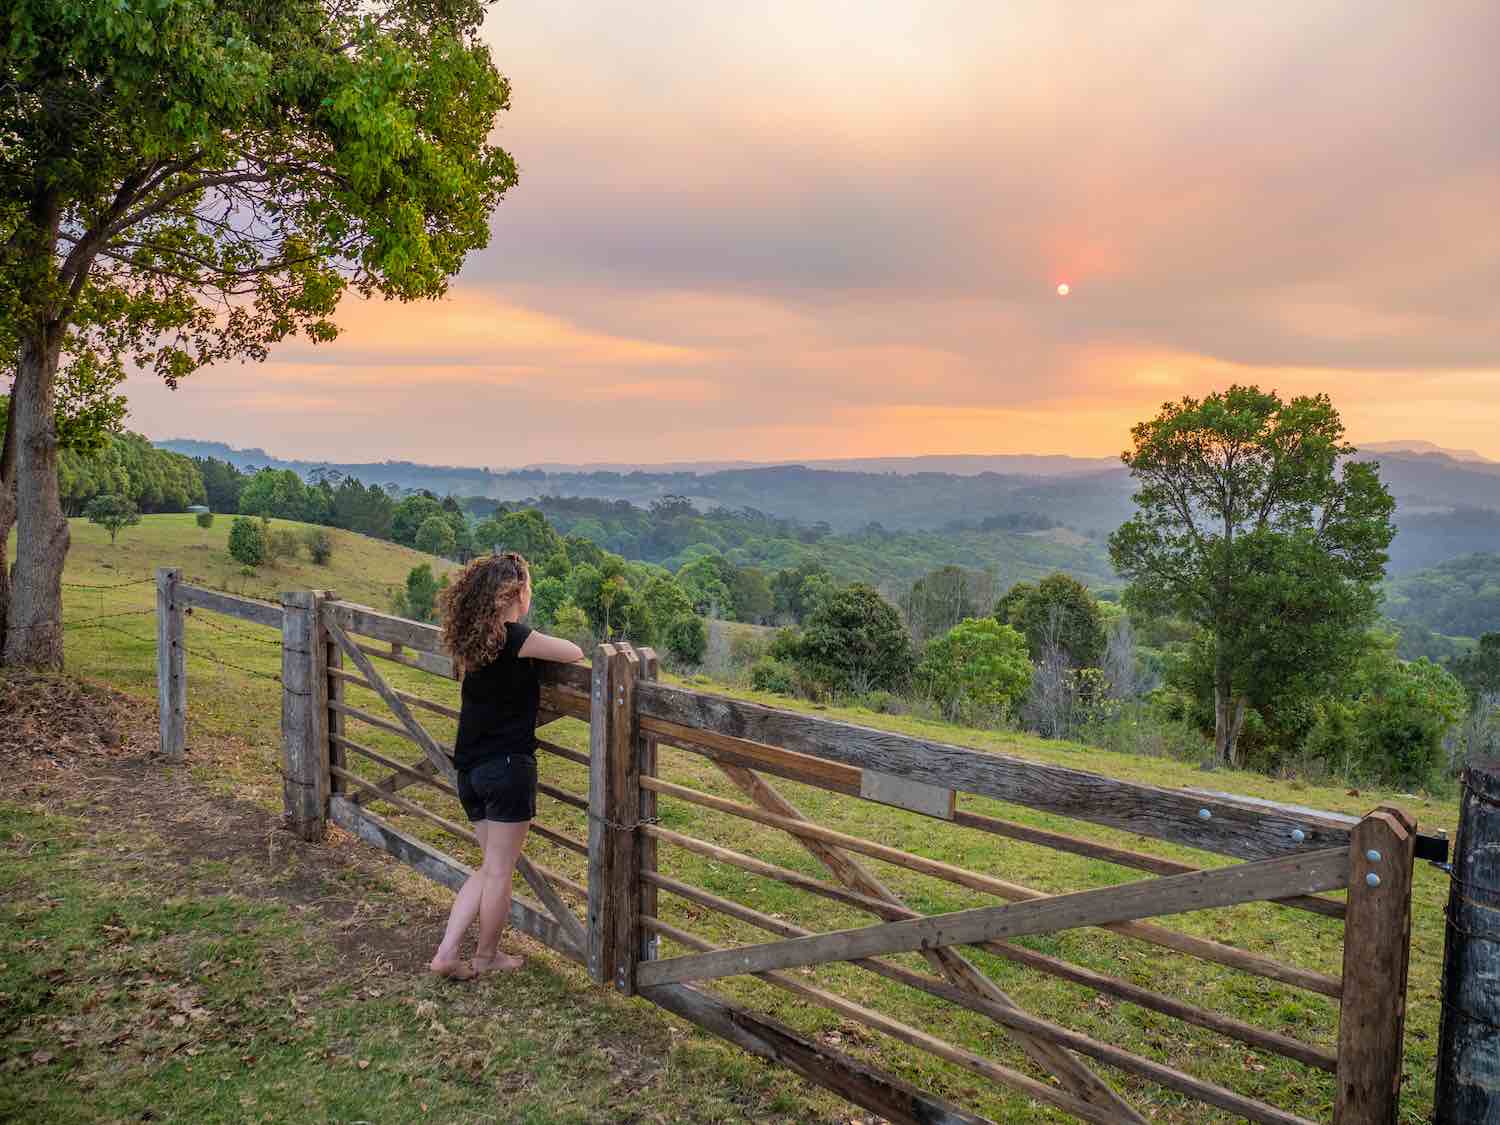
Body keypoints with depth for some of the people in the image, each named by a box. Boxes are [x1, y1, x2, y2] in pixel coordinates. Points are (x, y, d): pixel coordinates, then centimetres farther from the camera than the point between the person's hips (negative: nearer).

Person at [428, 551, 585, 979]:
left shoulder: (470, 639, 7)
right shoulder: (514, 637, -16)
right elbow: (576, 653, -8)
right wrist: (546, 647, 12)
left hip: (470, 768, 8)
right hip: (508, 767, -8)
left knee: (491, 866, 20)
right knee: (499, 871, 8)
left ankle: (446, 953, 15)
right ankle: (486, 957, 23)